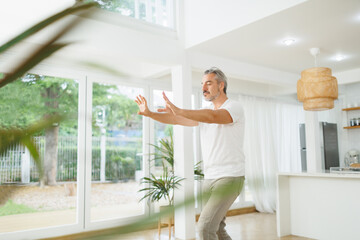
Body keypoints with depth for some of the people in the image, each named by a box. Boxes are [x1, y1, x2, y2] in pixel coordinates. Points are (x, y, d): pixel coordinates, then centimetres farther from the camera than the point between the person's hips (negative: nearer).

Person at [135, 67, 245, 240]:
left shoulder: (234, 107, -9)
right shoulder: (204, 113, 14)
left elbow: (213, 117, -31)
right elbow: (176, 120, 4)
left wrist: (179, 111, -44)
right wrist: (149, 113, -9)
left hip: (230, 178, -8)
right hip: (209, 179, 8)